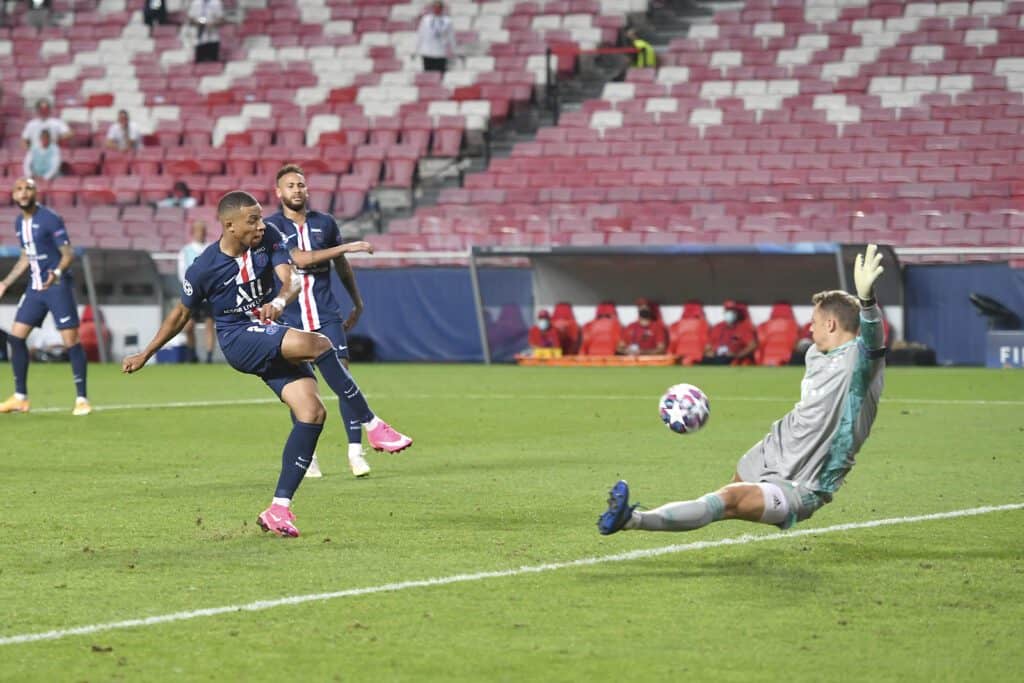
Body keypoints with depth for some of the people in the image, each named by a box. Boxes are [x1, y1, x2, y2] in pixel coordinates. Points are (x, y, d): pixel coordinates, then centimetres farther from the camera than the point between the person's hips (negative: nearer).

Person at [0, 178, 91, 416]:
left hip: (58, 286, -7)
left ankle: (82, 399, -1)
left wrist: (56, 273, -33)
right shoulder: (20, 223, 10)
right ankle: (20, 398, 12)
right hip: (35, 287, 7)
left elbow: (68, 253, -15)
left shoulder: (50, 219, -13)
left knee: (71, 341, -9)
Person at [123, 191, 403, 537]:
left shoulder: (269, 239, -4)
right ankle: (372, 424, -20)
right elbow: (181, 313, 5)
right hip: (239, 340, -5)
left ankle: (279, 509, -6)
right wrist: (145, 355, 11)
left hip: (274, 336, 5)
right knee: (319, 345, -29)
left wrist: (279, 301, -38)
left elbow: (290, 281, -14)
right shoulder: (204, 268, -11)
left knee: (311, 411, -12)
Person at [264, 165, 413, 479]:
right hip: (291, 319, -2)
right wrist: (345, 247, -21)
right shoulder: (272, 227, -5)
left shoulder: (324, 223, 7)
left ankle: (355, 451, -8)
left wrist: (357, 302, 25)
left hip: (327, 315, 2)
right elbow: (298, 258, -20)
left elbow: (341, 265, 20)